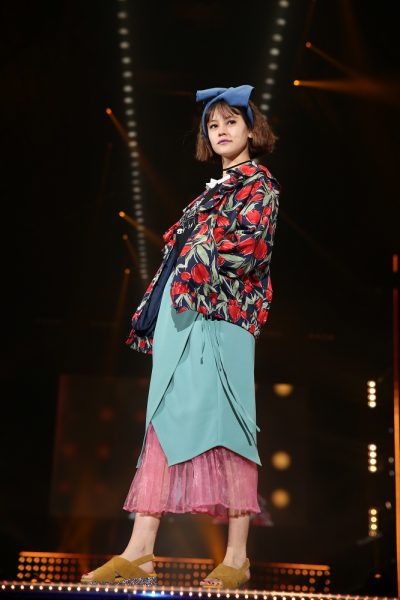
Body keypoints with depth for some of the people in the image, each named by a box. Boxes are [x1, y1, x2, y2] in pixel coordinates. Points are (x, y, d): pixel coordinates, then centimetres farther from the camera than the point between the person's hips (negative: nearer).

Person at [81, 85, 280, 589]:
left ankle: (237, 559, -2)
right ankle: (139, 553, 1)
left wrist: (199, 258, -3)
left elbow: (248, 247, -11)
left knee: (223, 425, -9)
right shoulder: (216, 189, 27)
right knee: (165, 423, 1)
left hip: (218, 315, -8)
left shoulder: (259, 184, 5)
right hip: (179, 318, 8)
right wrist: (152, 314, 15)